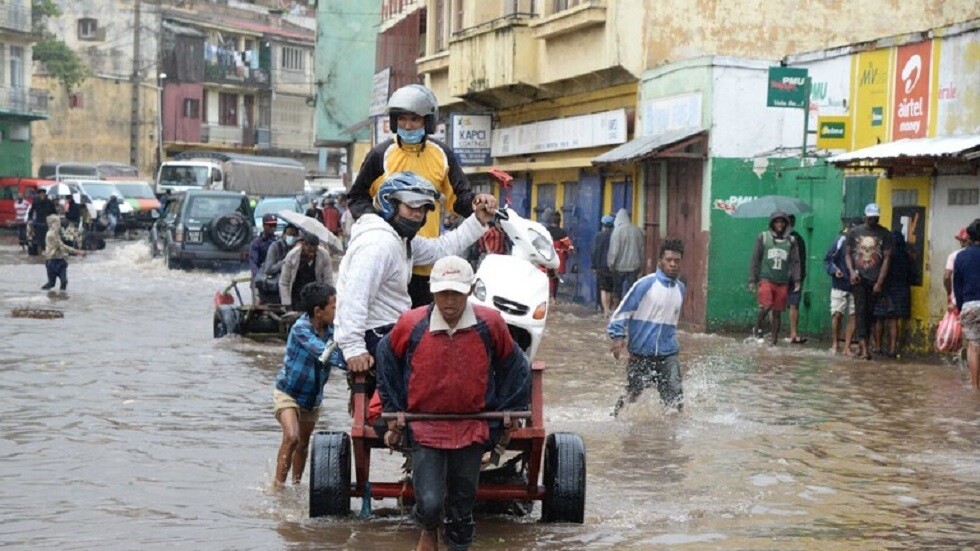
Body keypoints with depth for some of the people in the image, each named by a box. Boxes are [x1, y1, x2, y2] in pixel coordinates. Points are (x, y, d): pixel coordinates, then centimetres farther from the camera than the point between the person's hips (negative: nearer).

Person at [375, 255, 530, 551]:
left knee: (463, 503, 11)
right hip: (424, 427, -1)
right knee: (430, 503, -12)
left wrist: (507, 415, 10)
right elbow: (386, 362, 10)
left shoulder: (490, 324, -7)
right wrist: (394, 416, 11)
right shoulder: (410, 325, -10)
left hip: (472, 429, 2)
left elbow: (514, 368, 10)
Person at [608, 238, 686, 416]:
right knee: (632, 394, 9)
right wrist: (618, 336, -17)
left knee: (675, 396, -8)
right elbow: (624, 310, -9)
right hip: (641, 353, -3)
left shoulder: (680, 289, 7)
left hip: (668, 354, 4)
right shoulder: (645, 284, -11)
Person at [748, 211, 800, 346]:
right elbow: (755, 260, 5)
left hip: (782, 283, 2)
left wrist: (796, 280, -7)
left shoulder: (790, 241, 9)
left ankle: (774, 342, 13)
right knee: (766, 306, -21)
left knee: (777, 313, 4)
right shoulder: (763, 237, 4)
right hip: (766, 279, -2)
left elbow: (795, 262, 6)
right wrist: (752, 280, 1)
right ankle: (757, 329, 5)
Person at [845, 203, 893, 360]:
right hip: (858, 278, -1)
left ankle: (863, 344, 11)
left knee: (870, 312, 4)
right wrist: (851, 271, -6)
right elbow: (848, 253, 11)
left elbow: (887, 258, 1)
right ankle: (864, 345, -20)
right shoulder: (854, 232, 6)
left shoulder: (885, 234, 2)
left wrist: (880, 282, -5)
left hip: (875, 280, 1)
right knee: (861, 310, -12)